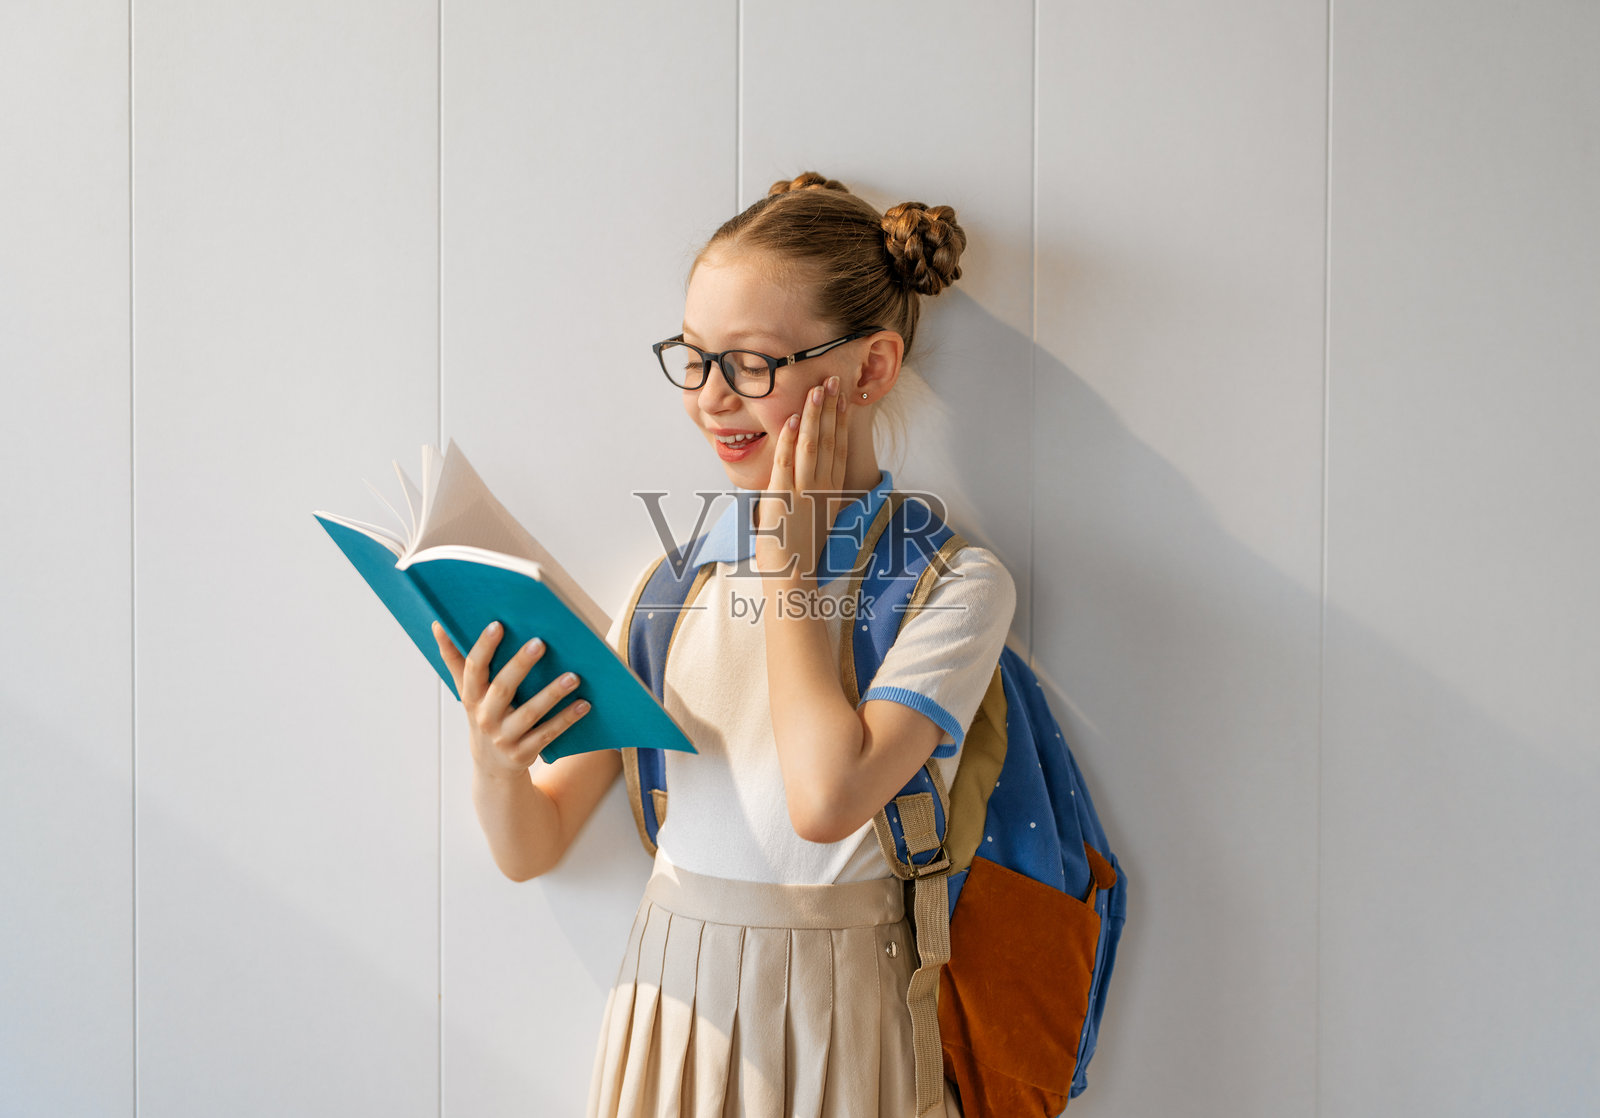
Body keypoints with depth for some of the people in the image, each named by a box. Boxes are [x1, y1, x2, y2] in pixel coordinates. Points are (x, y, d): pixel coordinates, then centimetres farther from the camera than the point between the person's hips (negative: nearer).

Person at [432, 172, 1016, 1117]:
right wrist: (497, 763, -19)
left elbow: (828, 799, -27)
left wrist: (789, 557, -15)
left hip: (829, 1028, -3)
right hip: (667, 1007, 3)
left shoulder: (954, 586, -10)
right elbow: (533, 848, 4)